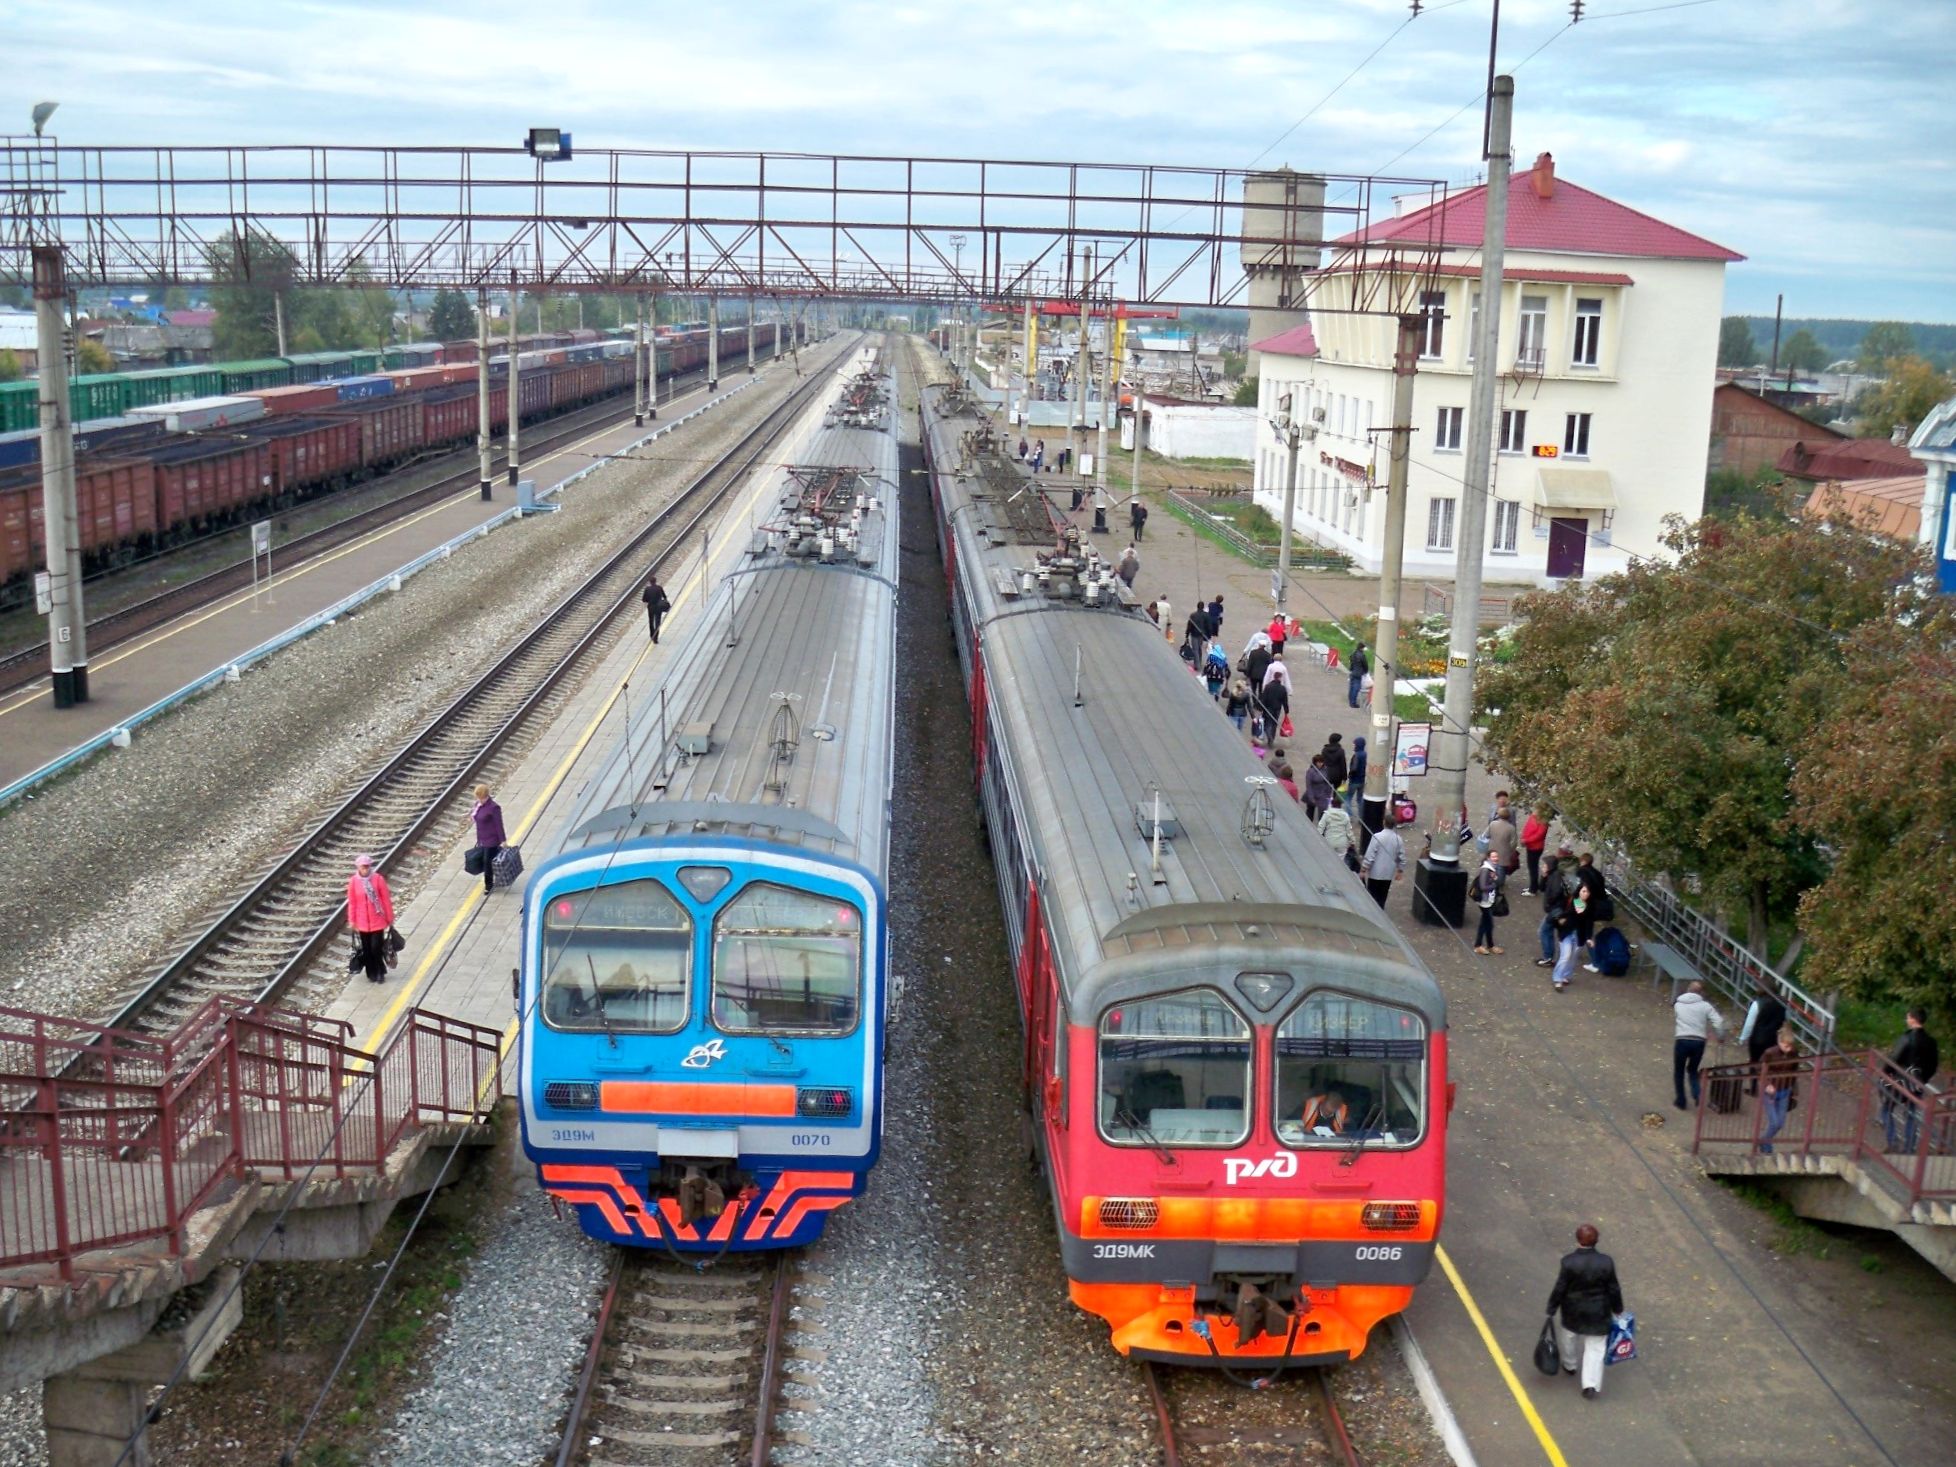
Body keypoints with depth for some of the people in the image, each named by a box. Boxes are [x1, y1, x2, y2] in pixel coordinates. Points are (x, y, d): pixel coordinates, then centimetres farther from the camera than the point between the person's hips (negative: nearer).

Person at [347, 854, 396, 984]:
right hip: (362, 922, 2)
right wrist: (352, 920, 3)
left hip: (378, 921, -2)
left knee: (376, 948, -3)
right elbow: (351, 902, 3)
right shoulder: (353, 881, -4)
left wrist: (390, 918, 0)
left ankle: (380, 972, 16)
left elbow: (386, 899, -3)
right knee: (366, 949, 9)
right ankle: (371, 973, 23)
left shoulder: (378, 879, -9)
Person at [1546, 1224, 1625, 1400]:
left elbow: (1560, 1288, -14)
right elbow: (1614, 1290, -7)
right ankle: (1591, 1385, 7)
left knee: (1568, 1335, 28)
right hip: (1598, 1314, 0)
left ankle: (1569, 1365, 48)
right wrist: (1617, 1309, 11)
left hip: (1573, 1312, 0)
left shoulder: (1569, 1262, -22)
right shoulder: (1606, 1262, -18)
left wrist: (1551, 1309, 1)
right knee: (1595, 1349, 12)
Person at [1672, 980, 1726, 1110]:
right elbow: (1718, 1022, -2)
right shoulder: (1705, 1005, 6)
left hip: (1682, 1041, -1)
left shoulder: (1678, 1004, 12)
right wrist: (1721, 1037, 12)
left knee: (1679, 1071, 17)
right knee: (1692, 1069, 23)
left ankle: (1681, 1101, 20)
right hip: (1699, 1042, 1)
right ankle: (1697, 1096, 4)